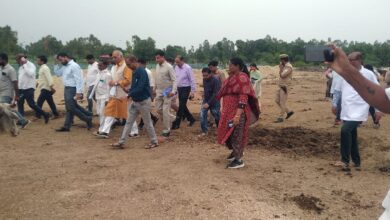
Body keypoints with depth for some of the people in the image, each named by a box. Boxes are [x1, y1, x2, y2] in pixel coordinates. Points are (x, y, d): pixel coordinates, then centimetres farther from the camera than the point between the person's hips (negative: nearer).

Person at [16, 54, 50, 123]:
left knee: (31, 104, -9)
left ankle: (45, 115, 3)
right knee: (20, 103, 7)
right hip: (21, 88, 9)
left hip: (29, 88, -9)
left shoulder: (31, 65, -11)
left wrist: (24, 64, -25)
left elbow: (31, 73, -30)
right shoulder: (21, 66, 14)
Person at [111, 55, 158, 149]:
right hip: (135, 101, 9)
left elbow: (140, 88, -25)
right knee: (128, 122, 8)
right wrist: (130, 93, 0)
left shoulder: (142, 71, -19)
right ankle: (121, 142, 12)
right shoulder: (135, 72, 10)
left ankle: (154, 142, 18)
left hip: (144, 101, -9)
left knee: (148, 123, 3)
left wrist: (129, 95, -19)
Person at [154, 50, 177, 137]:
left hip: (167, 92, -7)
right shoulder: (157, 66, 8)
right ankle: (168, 122, 31)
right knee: (159, 110, 9)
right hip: (159, 91, 7)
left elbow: (174, 80, -16)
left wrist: (173, 91, -27)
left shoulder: (169, 67, -13)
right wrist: (155, 88, 16)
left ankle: (166, 130, 5)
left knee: (165, 111, -5)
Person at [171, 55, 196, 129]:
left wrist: (192, 91, -14)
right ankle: (191, 119, 30)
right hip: (179, 88, 7)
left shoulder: (187, 68, -14)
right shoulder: (176, 67, 5)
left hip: (186, 89, -7)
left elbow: (192, 80, -12)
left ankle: (176, 124, 0)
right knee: (182, 106, 12)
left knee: (181, 106, -5)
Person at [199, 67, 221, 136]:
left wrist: (208, 103, -27)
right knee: (202, 115, -7)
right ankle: (204, 131, 3)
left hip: (214, 102, -5)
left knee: (217, 117, 6)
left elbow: (216, 94, -24)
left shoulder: (215, 81, -20)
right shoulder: (204, 79, 1)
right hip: (205, 101, 6)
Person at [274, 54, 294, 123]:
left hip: (285, 87, -10)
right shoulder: (284, 66, 14)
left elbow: (282, 75, -25)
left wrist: (281, 68, -12)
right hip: (280, 86, 10)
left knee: (282, 102, -7)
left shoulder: (289, 67, -15)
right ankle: (289, 112, 22)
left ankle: (281, 117, -1)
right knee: (277, 101, 11)